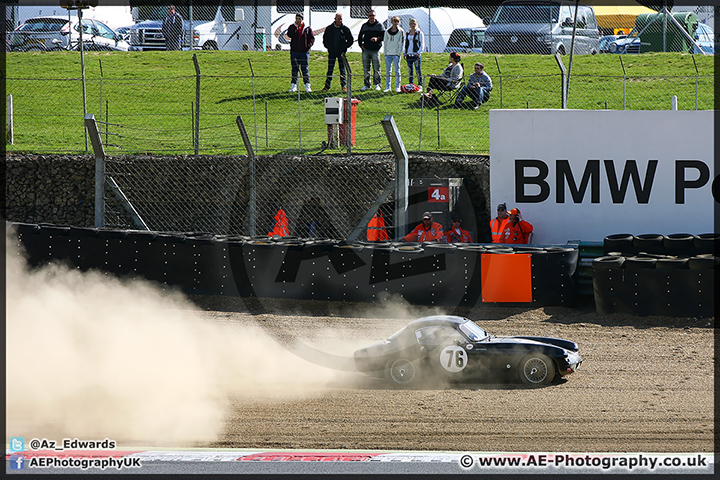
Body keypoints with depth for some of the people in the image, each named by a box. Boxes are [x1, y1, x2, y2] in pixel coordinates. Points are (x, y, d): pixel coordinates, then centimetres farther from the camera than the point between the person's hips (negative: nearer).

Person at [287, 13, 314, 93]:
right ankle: (293, 85, 7)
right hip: (294, 51, 1)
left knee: (305, 69, 0)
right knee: (294, 69, 4)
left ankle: (307, 85, 4)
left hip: (304, 51, -1)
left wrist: (308, 46, -8)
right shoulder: (292, 27, 6)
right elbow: (289, 34, -13)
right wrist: (295, 26, -16)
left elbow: (312, 38, 6)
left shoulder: (307, 28, 5)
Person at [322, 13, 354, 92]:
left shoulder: (345, 29, 0)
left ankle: (343, 86, 8)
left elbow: (351, 40, 7)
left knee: (342, 70, 2)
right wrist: (328, 46, 1)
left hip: (341, 52, -1)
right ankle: (327, 86, 4)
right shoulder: (329, 28, 3)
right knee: (330, 70, 0)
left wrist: (345, 47, -4)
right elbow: (325, 39, 15)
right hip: (332, 52, 1)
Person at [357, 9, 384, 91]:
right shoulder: (364, 26, 15)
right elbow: (360, 36, 22)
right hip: (365, 50, 4)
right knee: (366, 68, 4)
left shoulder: (379, 25, 4)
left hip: (375, 50, -4)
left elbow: (383, 36, 0)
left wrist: (377, 39, -18)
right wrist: (361, 44, 8)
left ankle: (377, 84, 4)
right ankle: (367, 84, 11)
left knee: (376, 68, -3)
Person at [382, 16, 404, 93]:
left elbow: (402, 42, 0)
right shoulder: (387, 31, 9)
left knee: (397, 71, -1)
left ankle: (397, 87, 3)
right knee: (387, 71, 4)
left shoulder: (401, 31, 1)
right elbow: (385, 42, 13)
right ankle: (387, 87, 9)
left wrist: (399, 52, -7)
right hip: (388, 53, 3)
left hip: (396, 54, -3)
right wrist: (385, 52, 4)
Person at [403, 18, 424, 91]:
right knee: (410, 71, 7)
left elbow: (422, 44, -3)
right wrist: (404, 53, 10)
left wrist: (418, 53, -13)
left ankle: (420, 86, -2)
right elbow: (405, 44, 20)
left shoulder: (420, 33, -1)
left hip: (416, 55, -5)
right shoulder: (407, 33, 15)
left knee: (418, 70, -5)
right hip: (408, 54, 5)